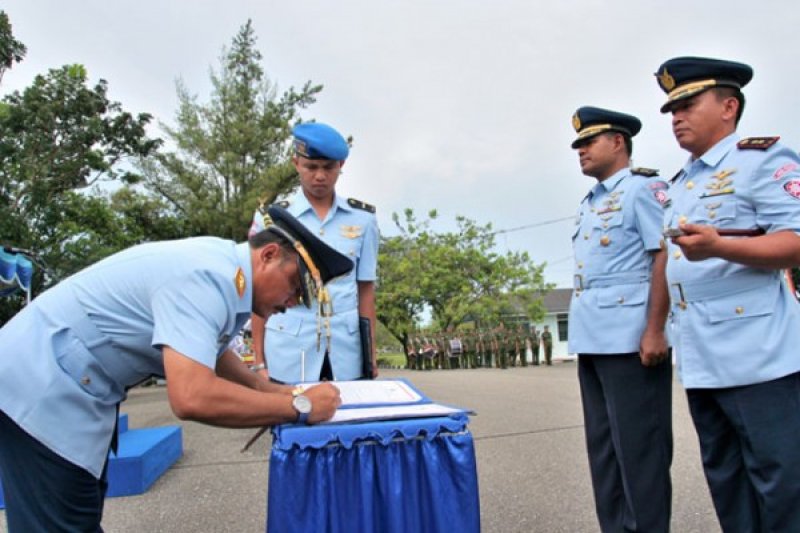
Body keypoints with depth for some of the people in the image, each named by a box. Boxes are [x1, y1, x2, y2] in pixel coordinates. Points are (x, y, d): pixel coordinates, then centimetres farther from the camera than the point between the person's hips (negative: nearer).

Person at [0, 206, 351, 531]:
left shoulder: (224, 267, 2)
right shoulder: (207, 279, -28)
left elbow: (210, 353, 17)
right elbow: (193, 398, -39)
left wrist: (274, 391, 3)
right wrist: (300, 406, -27)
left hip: (60, 386, 10)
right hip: (43, 389, -10)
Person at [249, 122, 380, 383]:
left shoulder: (363, 218, 5)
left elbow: (365, 288, 7)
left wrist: (371, 351, 5)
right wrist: (259, 358, 2)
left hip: (347, 347, 1)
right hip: (288, 351, -1)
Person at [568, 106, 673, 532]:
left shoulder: (643, 188, -5)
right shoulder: (589, 203, 19)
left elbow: (666, 258, -14)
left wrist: (655, 331, -20)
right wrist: (582, 334, 17)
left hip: (630, 341, -9)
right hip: (592, 341, 9)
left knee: (639, 448, 0)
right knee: (604, 446, 15)